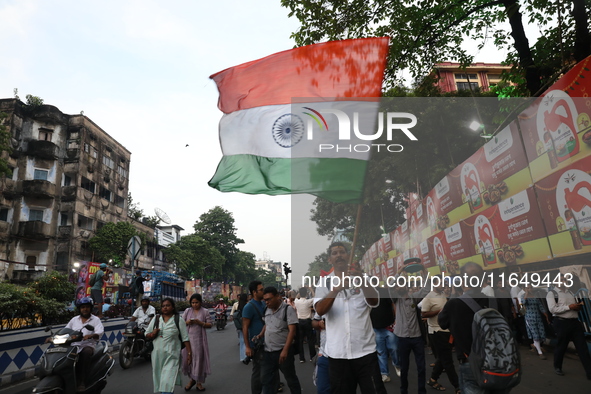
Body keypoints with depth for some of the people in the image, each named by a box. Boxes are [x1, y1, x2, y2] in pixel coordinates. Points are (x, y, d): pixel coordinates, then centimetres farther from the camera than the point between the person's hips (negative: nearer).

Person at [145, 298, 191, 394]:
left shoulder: (179, 321, -1)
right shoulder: (155, 319, 8)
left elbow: (185, 338, -1)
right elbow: (147, 335, 13)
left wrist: (189, 353, -5)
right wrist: (152, 334, -9)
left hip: (172, 356, -4)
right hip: (157, 355, 4)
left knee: (168, 382, -10)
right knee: (159, 379, 12)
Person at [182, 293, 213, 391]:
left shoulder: (205, 311, 2)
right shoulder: (187, 311, 7)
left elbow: (210, 324, -1)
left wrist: (200, 323, -16)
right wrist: (187, 322, -12)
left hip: (199, 339, -2)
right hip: (188, 338, 2)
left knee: (199, 359, 1)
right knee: (187, 359, 3)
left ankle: (199, 382, 17)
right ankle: (192, 379, 26)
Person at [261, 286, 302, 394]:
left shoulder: (288, 309, -12)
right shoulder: (267, 310, 7)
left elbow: (292, 330, -17)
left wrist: (285, 350, -22)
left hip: (283, 351, -6)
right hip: (268, 351, 6)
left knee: (290, 377, 10)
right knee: (266, 378, 11)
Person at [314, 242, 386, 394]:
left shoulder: (362, 278, 5)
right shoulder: (324, 282, 3)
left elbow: (374, 302, -12)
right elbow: (320, 310, -13)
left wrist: (362, 280, -31)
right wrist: (336, 289, -29)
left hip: (365, 350, 0)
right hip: (337, 352, 1)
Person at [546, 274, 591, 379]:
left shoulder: (570, 292, 17)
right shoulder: (552, 294, -5)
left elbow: (575, 306, 24)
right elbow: (553, 309, -16)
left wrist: (578, 306, 1)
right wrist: (569, 307, -19)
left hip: (575, 322, 6)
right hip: (562, 323, -6)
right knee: (561, 346, 6)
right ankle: (557, 367, 25)